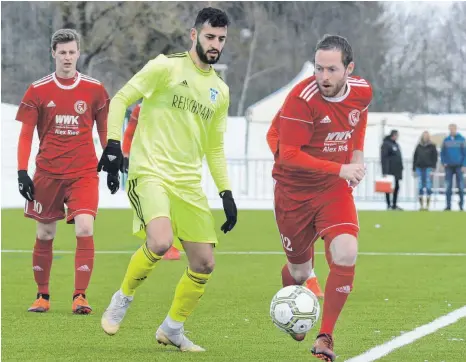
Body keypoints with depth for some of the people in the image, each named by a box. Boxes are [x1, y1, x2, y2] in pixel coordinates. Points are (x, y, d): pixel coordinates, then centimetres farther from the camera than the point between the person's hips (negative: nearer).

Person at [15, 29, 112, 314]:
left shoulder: (95, 89, 3)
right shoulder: (38, 91, 1)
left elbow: (105, 131, 12)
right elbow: (26, 134, 4)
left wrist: (112, 168, 10)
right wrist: (22, 172, -5)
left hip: (84, 172, -1)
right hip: (47, 173, 1)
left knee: (85, 229, -17)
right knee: (45, 234, 6)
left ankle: (80, 296, -14)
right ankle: (43, 296, 21)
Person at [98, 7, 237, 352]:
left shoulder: (220, 91, 15)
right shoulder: (166, 67, -3)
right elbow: (121, 100, 0)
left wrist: (227, 194, 14)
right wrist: (113, 143, -13)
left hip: (189, 184, 6)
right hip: (150, 172, -6)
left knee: (204, 264, 2)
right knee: (160, 243, -30)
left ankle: (173, 328, 23)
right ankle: (123, 298, -3)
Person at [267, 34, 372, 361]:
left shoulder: (362, 92, -7)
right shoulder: (303, 98, -24)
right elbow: (288, 155, -26)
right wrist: (340, 169, -30)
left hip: (335, 188, 3)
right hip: (295, 190, -3)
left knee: (346, 255, -21)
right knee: (300, 271, 9)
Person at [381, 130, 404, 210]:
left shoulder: (396, 145, 17)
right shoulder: (386, 144, -9)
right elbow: (384, 158, -15)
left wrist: (401, 168, 18)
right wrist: (385, 171, -21)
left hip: (396, 171, 8)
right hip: (389, 170, -8)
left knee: (396, 187, 9)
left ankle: (394, 205, 15)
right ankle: (389, 205, 2)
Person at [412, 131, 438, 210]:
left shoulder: (432, 146, 3)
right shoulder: (419, 146, 11)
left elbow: (435, 157, 0)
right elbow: (415, 158, 14)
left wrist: (433, 168, -10)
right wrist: (414, 169, 9)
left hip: (428, 168, -3)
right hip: (419, 168, 3)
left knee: (428, 186, -7)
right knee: (420, 187, 1)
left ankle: (427, 205, -5)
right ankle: (421, 205, 5)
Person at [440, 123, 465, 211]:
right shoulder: (446, 140, 6)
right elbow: (442, 153, 11)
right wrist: (444, 162, -4)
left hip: (459, 166, -2)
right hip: (449, 167, 2)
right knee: (448, 186, 1)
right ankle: (448, 205, 4)